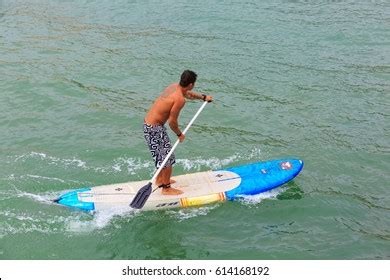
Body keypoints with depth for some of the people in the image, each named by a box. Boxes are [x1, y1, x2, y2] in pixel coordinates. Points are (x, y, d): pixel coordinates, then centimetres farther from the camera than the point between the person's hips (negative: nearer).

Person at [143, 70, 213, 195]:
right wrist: (180, 134, -3)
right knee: (168, 157, 1)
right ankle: (166, 188, 12)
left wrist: (203, 97, 36)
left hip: (149, 123, 10)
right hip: (154, 128, -10)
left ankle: (160, 180, 42)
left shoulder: (174, 86, 3)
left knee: (162, 154, 25)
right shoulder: (180, 99, -25)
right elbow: (172, 121, -19)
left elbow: (188, 94, 26)